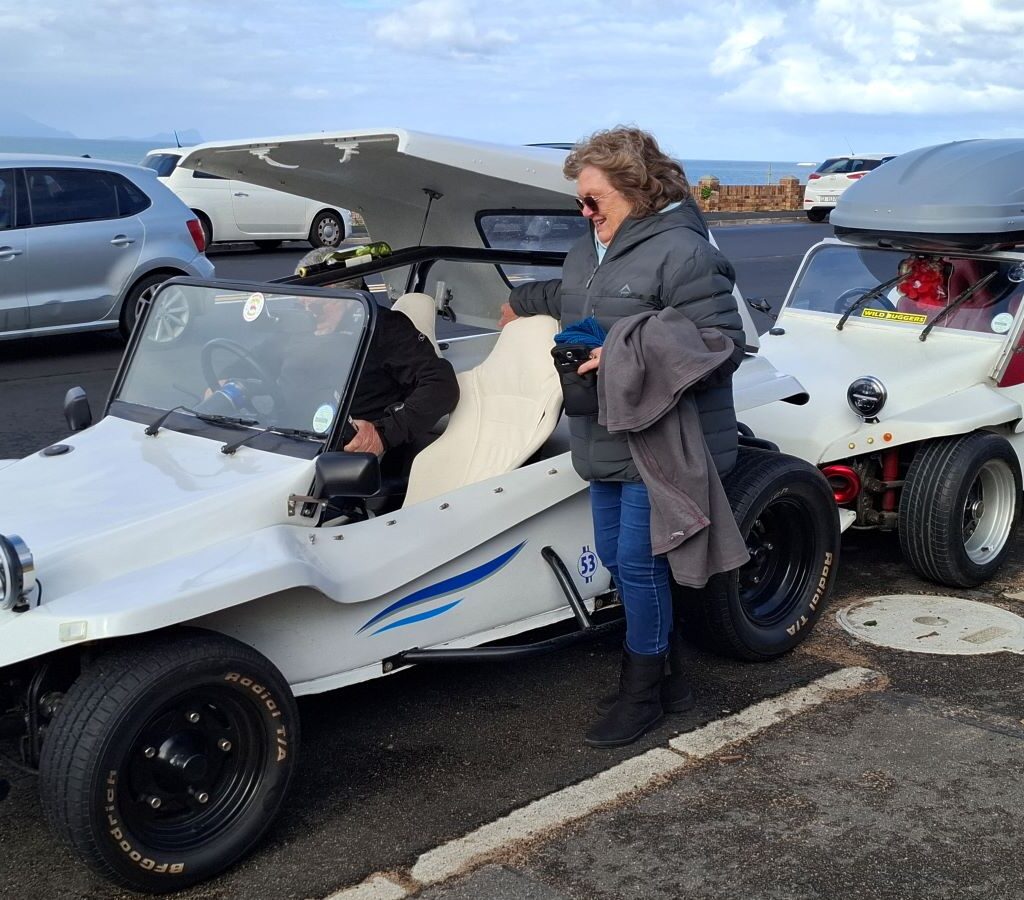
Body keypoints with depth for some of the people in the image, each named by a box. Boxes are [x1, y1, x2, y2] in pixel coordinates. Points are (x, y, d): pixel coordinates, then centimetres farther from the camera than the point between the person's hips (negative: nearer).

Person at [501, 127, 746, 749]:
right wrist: (523, 301, 50)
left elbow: (725, 343, -21)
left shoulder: (683, 254, -17)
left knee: (639, 564, -3)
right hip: (608, 444, 9)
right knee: (617, 559, 15)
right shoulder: (590, 250, 12)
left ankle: (642, 693, 16)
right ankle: (668, 677, 31)